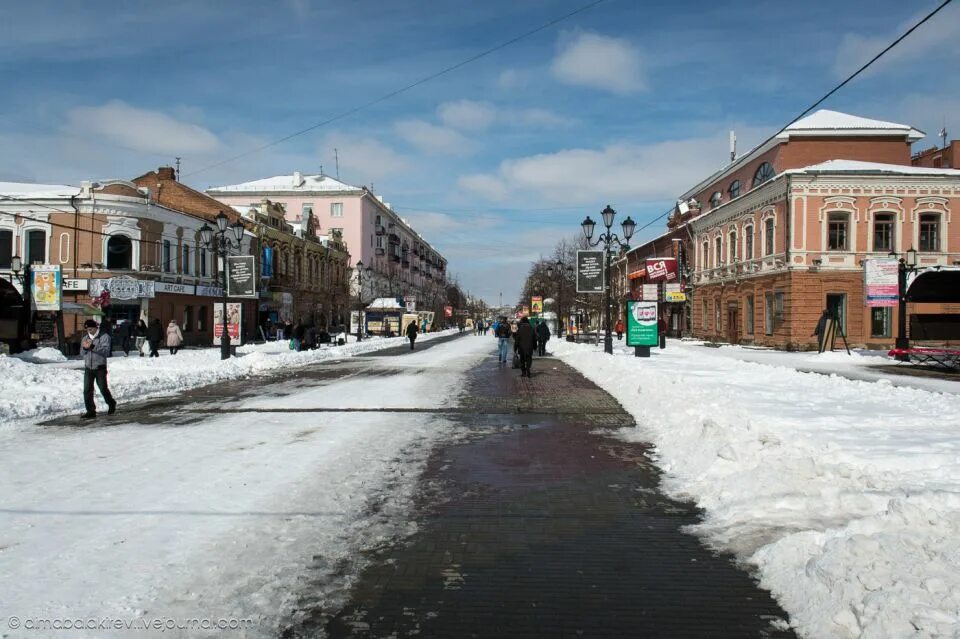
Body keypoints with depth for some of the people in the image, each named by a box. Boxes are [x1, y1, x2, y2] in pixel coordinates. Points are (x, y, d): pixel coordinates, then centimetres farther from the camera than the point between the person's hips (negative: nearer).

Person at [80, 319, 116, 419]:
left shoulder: (104, 337, -5)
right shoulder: (85, 338, 11)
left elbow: (106, 351, -17)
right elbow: (82, 353, 11)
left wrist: (92, 346, -27)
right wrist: (85, 348, -12)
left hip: (100, 368, -4)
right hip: (88, 368, 4)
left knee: (103, 388, 2)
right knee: (87, 390, -2)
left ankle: (111, 404, 27)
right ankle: (91, 411, 4)